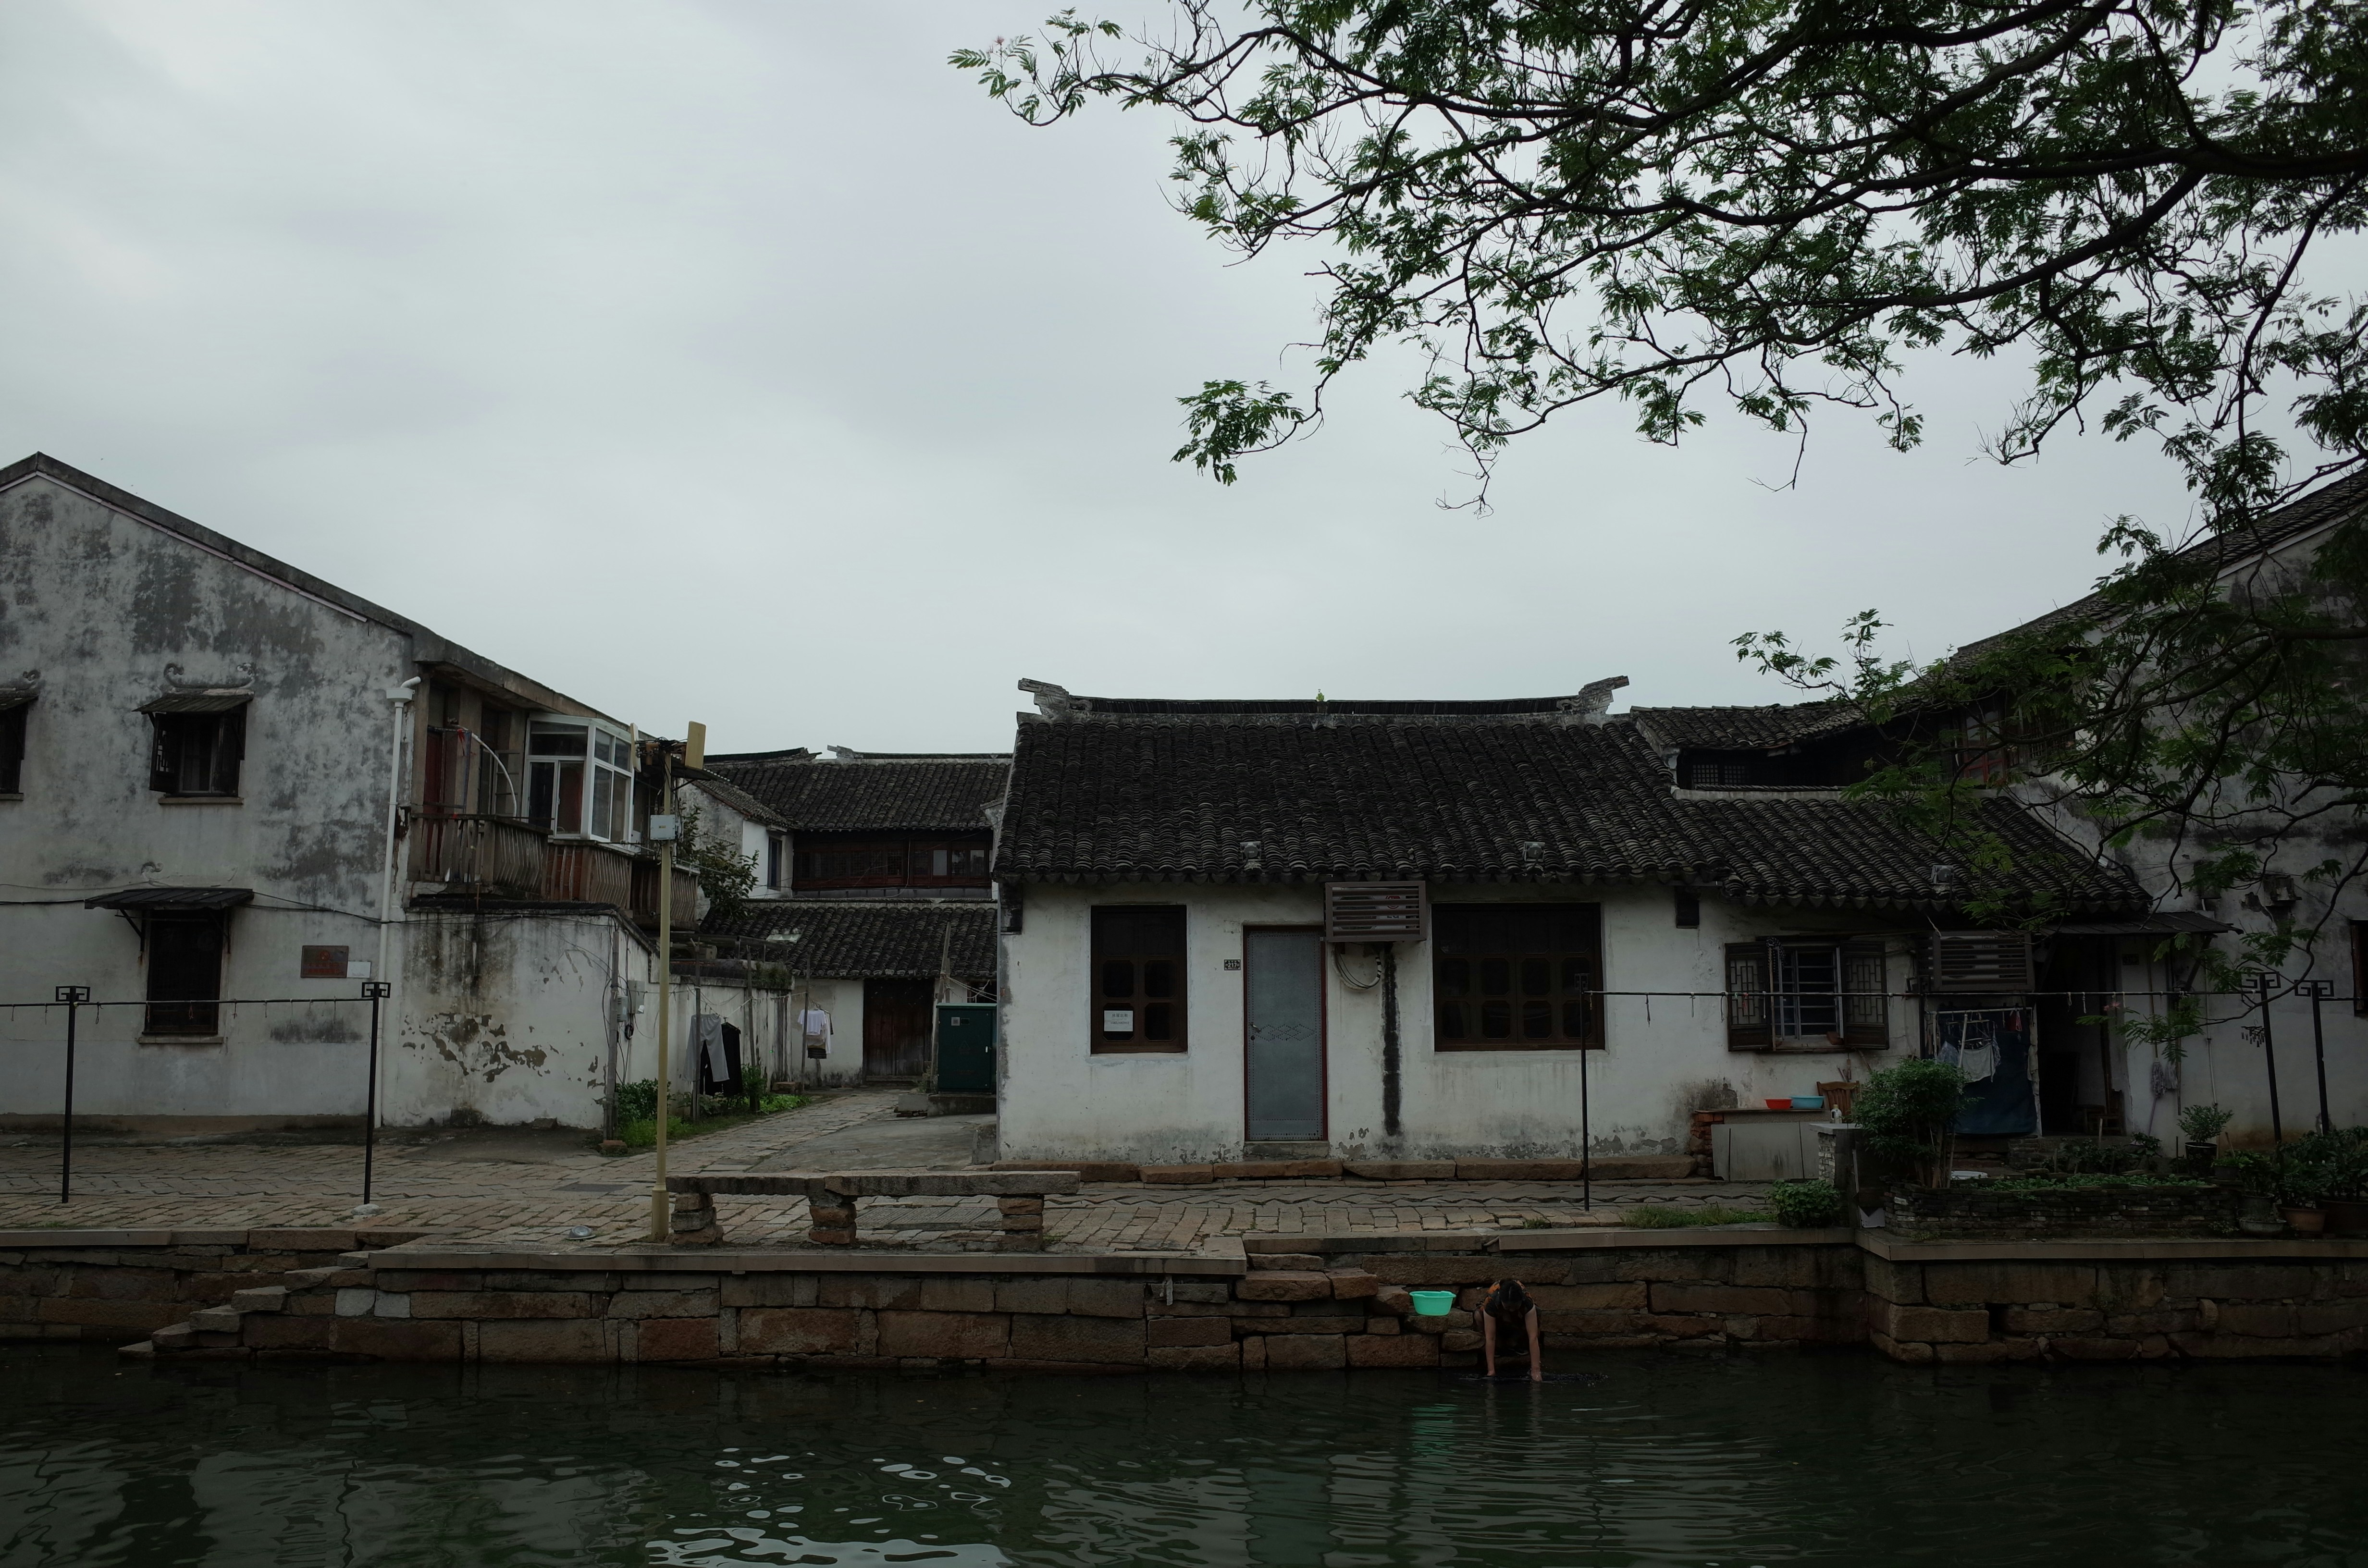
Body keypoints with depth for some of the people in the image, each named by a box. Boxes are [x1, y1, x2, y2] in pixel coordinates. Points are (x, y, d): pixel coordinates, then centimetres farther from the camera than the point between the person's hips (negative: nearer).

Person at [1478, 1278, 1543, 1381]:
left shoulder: (1528, 1303, -41)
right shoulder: (1491, 1304, -42)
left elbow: (1533, 1337, -44)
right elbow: (1490, 1338, -41)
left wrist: (1536, 1370, -49)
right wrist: (1491, 1371, -44)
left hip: (1519, 1323, 1)